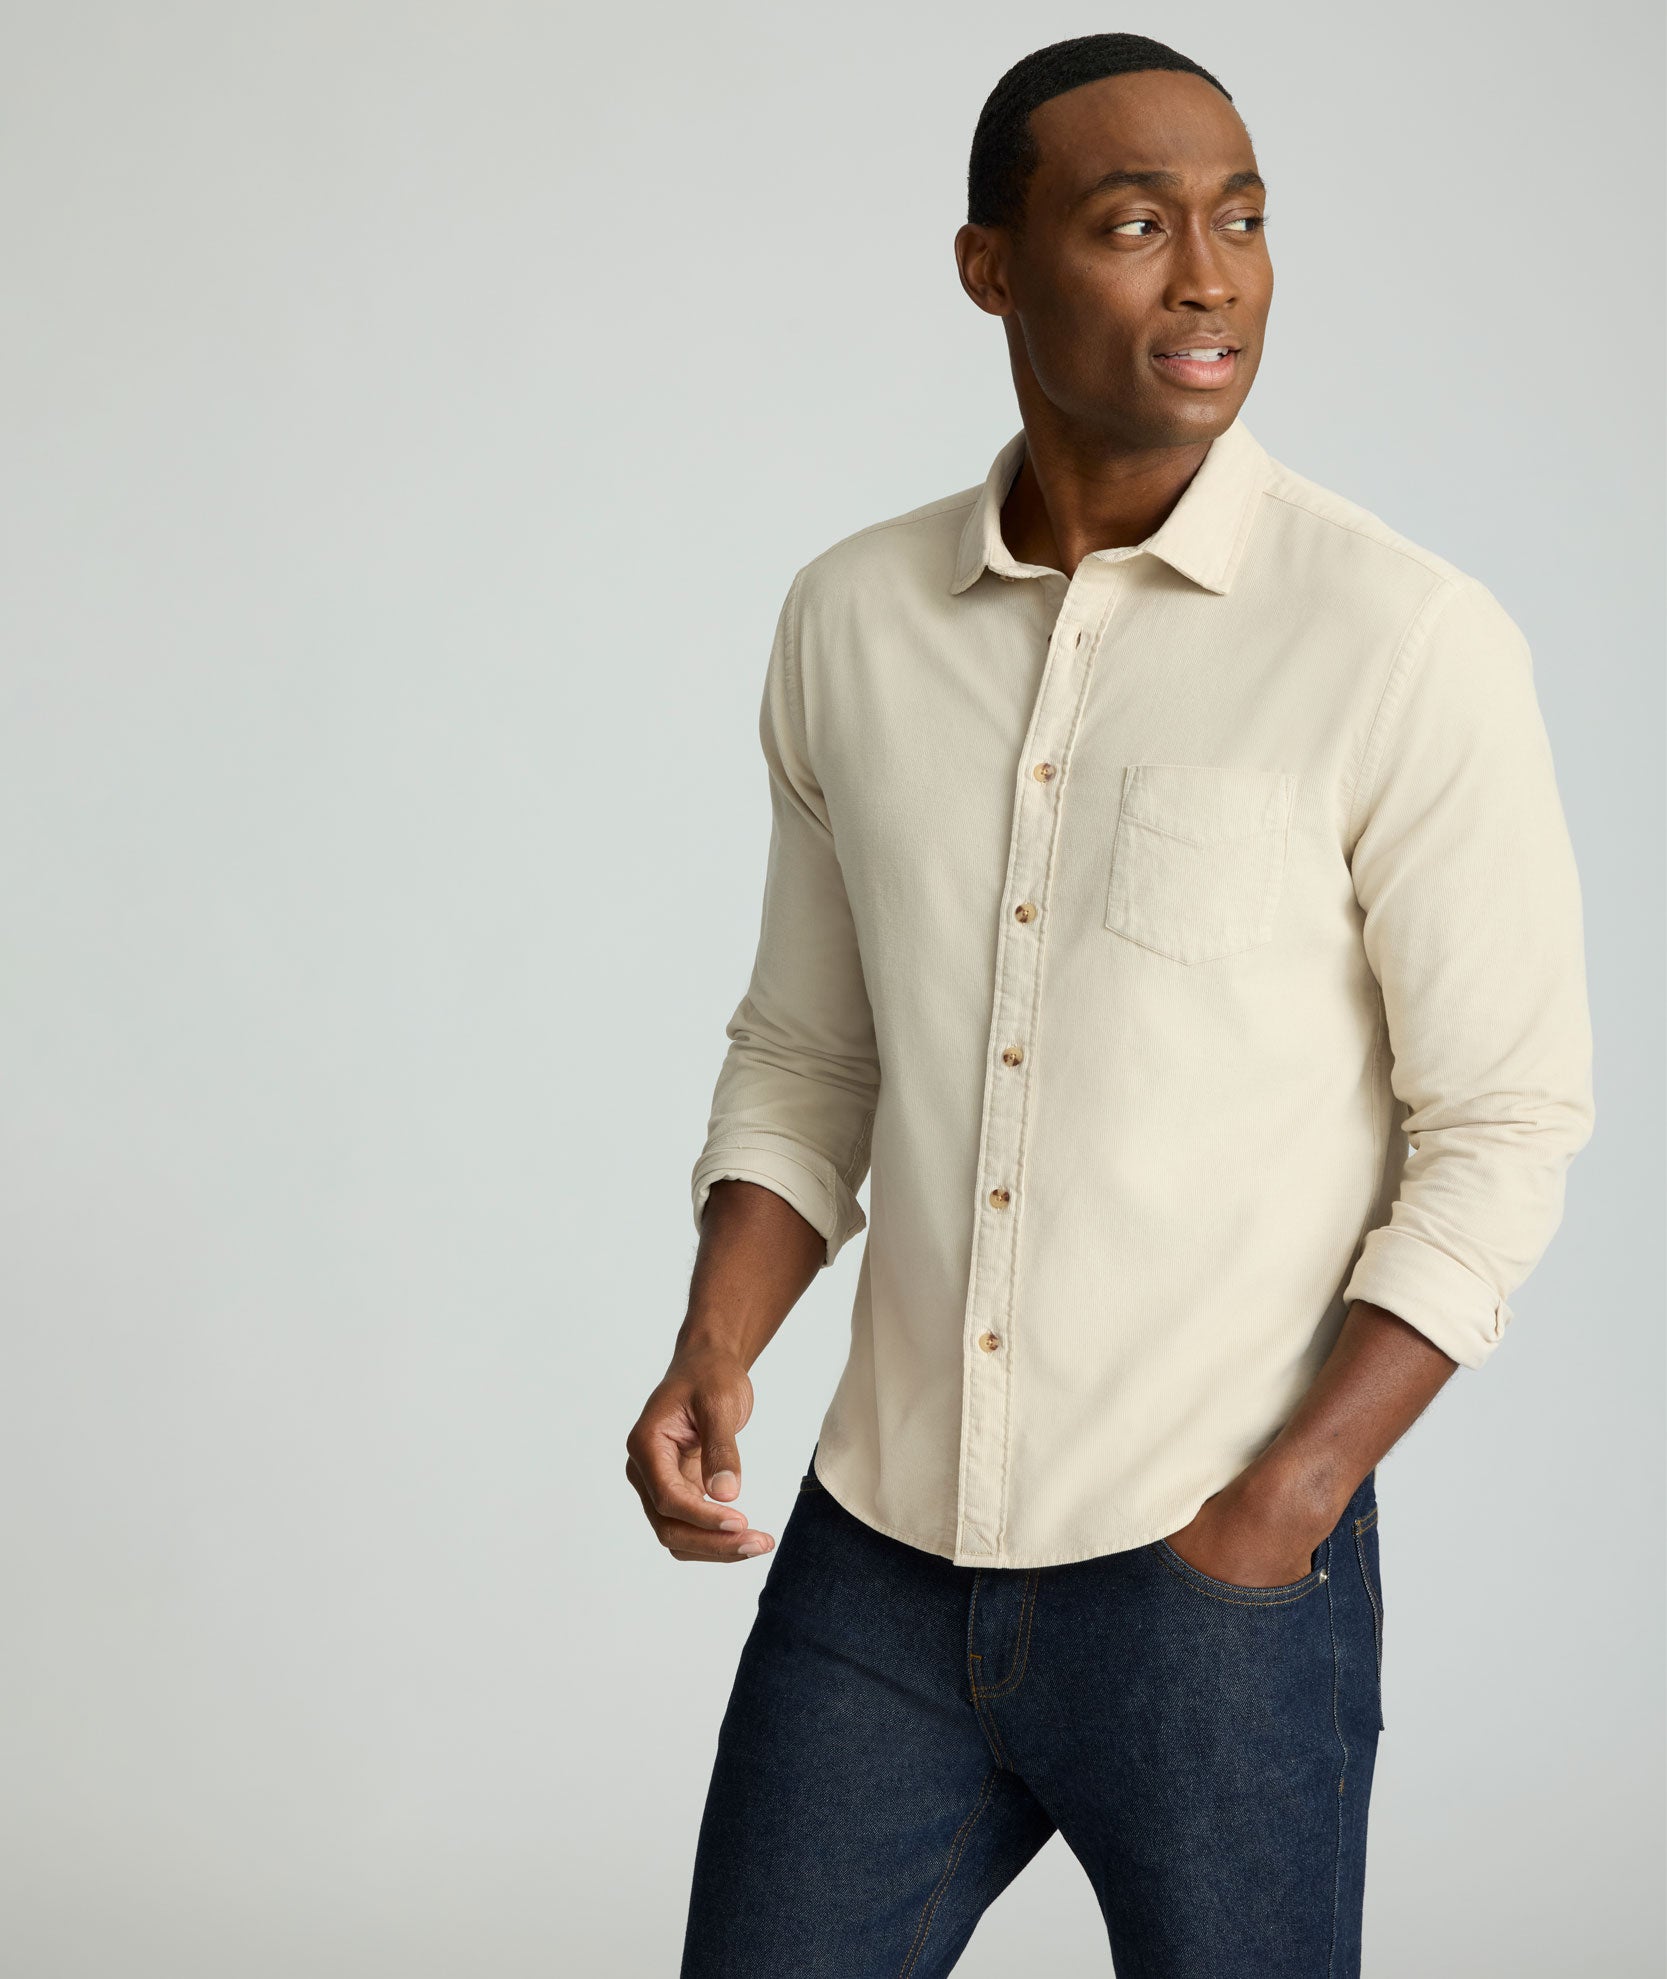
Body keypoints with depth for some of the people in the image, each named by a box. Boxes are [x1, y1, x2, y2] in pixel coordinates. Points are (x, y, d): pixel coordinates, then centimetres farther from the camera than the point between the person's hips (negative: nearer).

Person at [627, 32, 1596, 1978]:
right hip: (878, 1555, 4)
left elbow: (1502, 1128, -7)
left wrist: (1280, 1510, -13)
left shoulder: (1407, 641, -10)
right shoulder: (851, 618, 4)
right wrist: (708, 1358, -3)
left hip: (1213, 1584, -4)